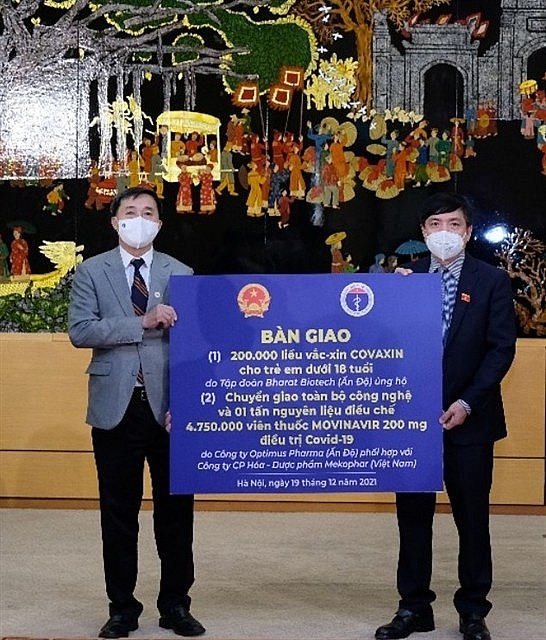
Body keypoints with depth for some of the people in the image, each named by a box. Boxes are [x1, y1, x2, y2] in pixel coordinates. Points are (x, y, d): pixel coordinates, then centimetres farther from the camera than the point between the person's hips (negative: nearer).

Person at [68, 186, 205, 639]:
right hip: (116, 408, 0)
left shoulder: (181, 274, 7)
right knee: (119, 513, 7)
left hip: (168, 407, 1)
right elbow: (79, 331, -8)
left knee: (176, 509, 5)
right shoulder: (91, 271, 5)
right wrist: (142, 323, -16)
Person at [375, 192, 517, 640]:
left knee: (472, 516, 6)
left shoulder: (492, 282, -1)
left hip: (468, 418, -2)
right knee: (413, 514, 8)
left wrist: (467, 402, -14)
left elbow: (502, 348, -6)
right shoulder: (405, 278, 5)